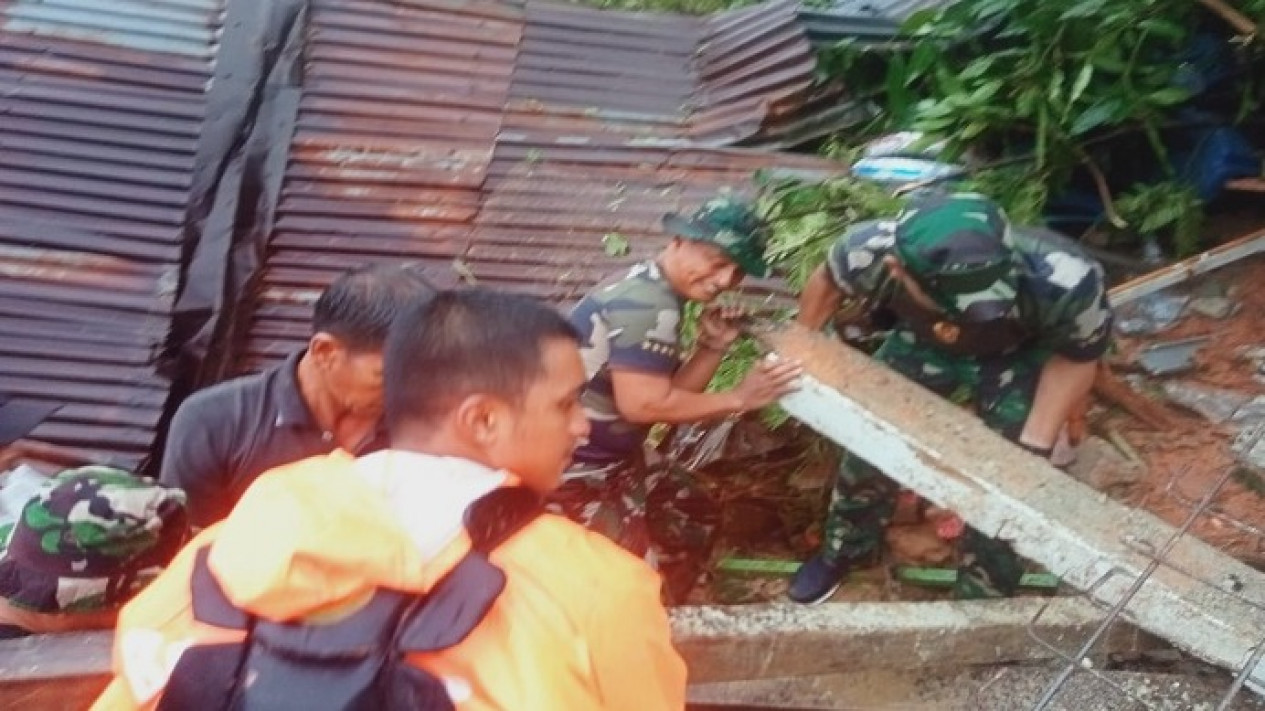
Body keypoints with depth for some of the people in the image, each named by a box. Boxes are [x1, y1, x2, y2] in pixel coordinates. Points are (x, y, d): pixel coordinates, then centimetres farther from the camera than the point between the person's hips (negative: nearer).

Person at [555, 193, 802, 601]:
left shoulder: (650, 292, 8)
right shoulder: (646, 303, -23)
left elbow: (672, 395, 7)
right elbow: (644, 404, -28)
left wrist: (713, 347, -8)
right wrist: (739, 399, -19)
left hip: (609, 460, 11)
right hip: (572, 468, -11)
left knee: (695, 516, 21)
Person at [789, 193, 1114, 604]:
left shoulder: (1064, 281, -42)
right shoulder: (870, 251, -40)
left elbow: (1077, 358, -18)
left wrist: (1033, 449, -21)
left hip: (1020, 358, -1)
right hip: (924, 345, 2)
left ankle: (983, 599, 29)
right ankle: (844, 549, 41)